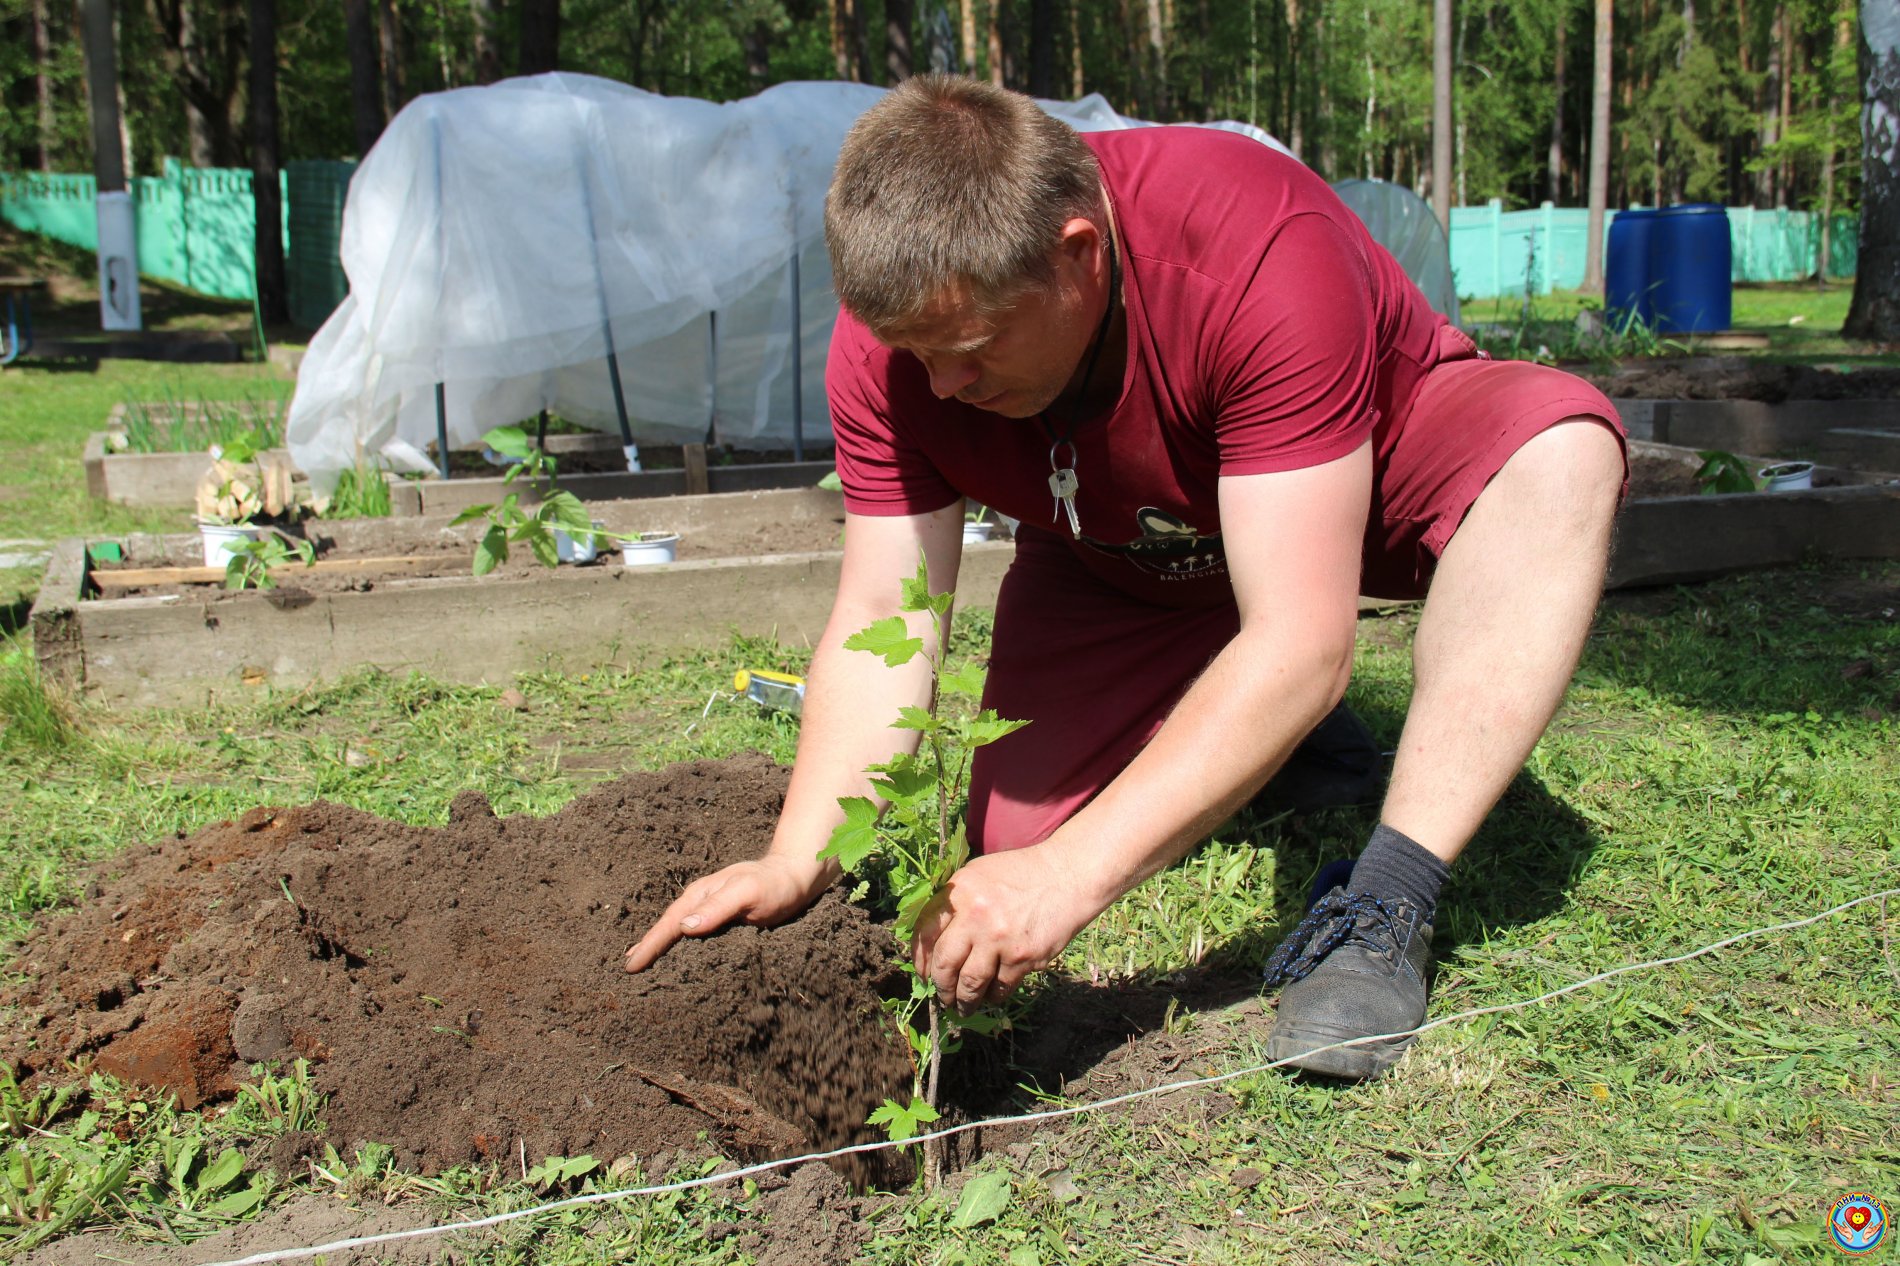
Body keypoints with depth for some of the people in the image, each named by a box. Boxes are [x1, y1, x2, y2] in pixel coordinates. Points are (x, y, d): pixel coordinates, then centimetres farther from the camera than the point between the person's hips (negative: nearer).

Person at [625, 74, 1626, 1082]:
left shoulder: (1260, 252, -40)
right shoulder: (897, 325, -26)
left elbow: (1304, 644, -43)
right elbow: (881, 619, -22)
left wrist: (1074, 871, -49)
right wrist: (797, 858, -36)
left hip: (1378, 479, -3)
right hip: (1119, 565, 4)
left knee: (1560, 448, -35)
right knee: (1019, 836, -13)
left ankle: (1383, 907, -32)